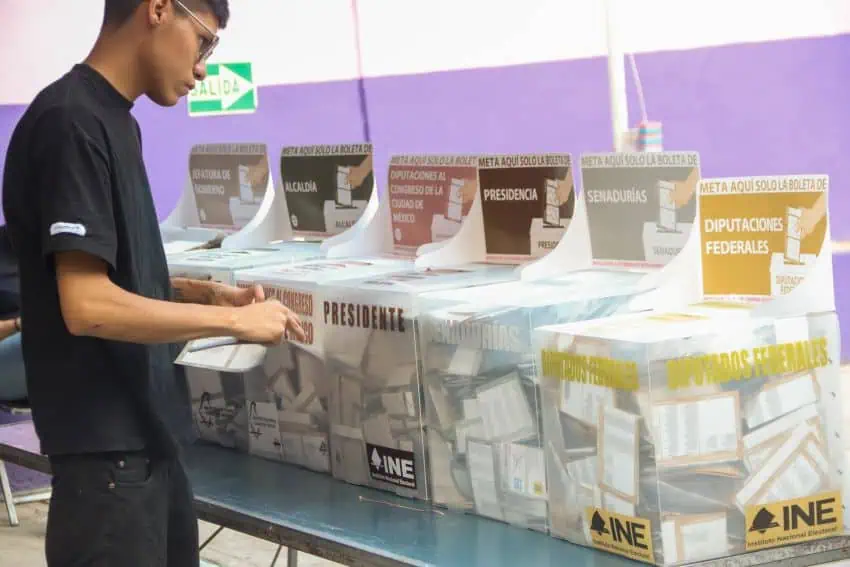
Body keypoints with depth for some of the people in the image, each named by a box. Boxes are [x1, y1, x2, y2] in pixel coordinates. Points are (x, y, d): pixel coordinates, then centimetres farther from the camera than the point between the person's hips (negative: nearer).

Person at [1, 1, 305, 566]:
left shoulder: (115, 121, 11)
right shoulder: (71, 121, -18)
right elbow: (88, 305, -24)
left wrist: (203, 294, 4)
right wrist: (233, 321, -17)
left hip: (149, 433, 9)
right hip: (107, 445, -9)